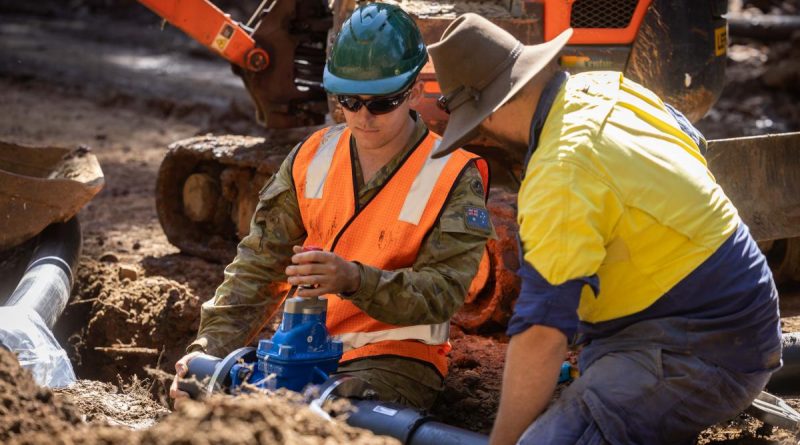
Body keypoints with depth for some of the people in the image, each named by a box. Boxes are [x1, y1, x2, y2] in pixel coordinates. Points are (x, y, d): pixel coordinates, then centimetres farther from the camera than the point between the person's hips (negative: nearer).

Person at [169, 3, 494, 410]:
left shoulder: (455, 179, -7)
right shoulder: (312, 158, 7)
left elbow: (441, 292, -16)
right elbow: (260, 263, 4)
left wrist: (355, 280, -33)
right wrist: (211, 346, -10)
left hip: (394, 358, -5)